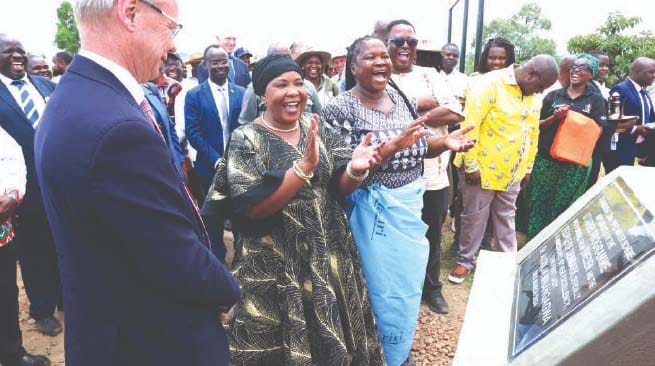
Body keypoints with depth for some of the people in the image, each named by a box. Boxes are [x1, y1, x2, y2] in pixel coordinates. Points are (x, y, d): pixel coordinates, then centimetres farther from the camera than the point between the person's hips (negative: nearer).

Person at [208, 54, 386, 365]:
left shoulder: (318, 128, 4)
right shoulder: (246, 139, -10)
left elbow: (341, 186, -2)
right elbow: (250, 208, -20)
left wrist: (355, 169, -25)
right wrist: (305, 165, -29)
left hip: (329, 255, 5)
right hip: (276, 265, -4)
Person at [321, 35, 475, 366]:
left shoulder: (403, 99, 5)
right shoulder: (340, 109, -14)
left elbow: (421, 148, 12)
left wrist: (446, 142, -9)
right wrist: (393, 146, -29)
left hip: (411, 204, 6)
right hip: (374, 211, -6)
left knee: (410, 285, 20)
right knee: (387, 292, 7)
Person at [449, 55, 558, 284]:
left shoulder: (534, 96, 7)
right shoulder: (490, 84, -17)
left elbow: (533, 133, 14)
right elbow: (469, 126, -21)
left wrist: (527, 168, 14)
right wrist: (471, 166, -20)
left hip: (512, 171, 6)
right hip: (483, 168, -6)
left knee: (506, 218, 17)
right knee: (474, 217, 6)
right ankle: (465, 261, 23)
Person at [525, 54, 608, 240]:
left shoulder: (596, 99, 5)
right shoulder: (553, 95, 8)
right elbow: (538, 125, 8)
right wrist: (554, 117, -11)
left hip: (576, 163, -1)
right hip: (546, 159, 1)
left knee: (563, 209, 5)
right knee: (537, 204, 2)